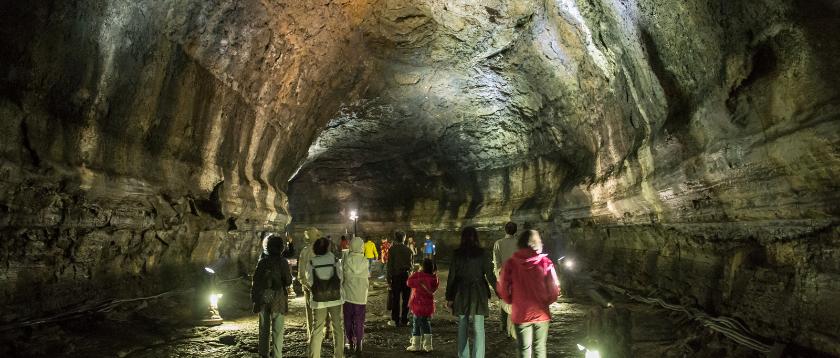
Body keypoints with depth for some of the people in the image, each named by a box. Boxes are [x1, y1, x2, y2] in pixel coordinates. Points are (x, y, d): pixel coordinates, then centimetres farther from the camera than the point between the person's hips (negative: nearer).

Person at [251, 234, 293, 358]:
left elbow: (255, 281, 1)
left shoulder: (262, 261, -1)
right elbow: (288, 281, -9)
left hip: (263, 298, 3)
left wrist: (254, 298, 10)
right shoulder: (283, 262, -10)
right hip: (278, 298, -3)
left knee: (264, 329, 16)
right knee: (277, 330, 3)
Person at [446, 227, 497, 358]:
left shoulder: (457, 254, -3)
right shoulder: (482, 254, -5)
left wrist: (449, 297, 5)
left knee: (462, 328, 14)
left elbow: (451, 276, -2)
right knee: (479, 329, 3)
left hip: (461, 294, 2)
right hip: (478, 293, -1)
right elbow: (490, 275, -5)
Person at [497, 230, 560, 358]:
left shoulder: (511, 263, -10)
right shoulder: (545, 262, -11)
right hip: (541, 313, 0)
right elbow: (554, 290, -8)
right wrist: (546, 302, 11)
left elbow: (502, 289, -6)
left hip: (520, 314, 0)